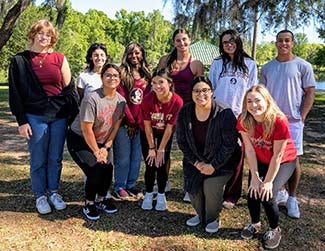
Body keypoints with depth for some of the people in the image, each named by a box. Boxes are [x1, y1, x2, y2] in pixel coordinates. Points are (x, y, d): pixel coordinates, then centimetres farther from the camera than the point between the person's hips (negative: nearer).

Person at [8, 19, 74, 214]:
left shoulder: (60, 59, 4)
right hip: (35, 118, -1)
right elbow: (15, 94, 1)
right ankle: (40, 196, 22)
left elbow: (69, 88, 6)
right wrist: (21, 121, -5)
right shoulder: (20, 60, 1)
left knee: (56, 158, 10)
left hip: (60, 116, 1)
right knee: (38, 160, 6)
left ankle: (54, 192, 26)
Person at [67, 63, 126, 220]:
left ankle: (101, 199, 19)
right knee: (95, 170, -18)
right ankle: (88, 204, 8)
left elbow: (116, 126, 1)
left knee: (108, 168, -9)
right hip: (79, 140, -6)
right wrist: (96, 152, -15)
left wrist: (106, 147, -5)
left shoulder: (121, 101, -6)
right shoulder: (91, 99, -26)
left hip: (100, 142, 6)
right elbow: (86, 129, -23)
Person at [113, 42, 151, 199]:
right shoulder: (122, 74, -3)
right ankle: (120, 187, 16)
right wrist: (131, 121, -8)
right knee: (123, 157, 1)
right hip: (124, 123, -4)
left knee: (137, 157, 10)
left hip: (140, 124, 4)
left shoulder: (146, 76, 11)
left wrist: (139, 122, -3)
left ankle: (131, 185, 25)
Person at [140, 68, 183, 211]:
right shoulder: (148, 99, -28)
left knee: (162, 164, -3)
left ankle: (161, 195, 15)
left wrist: (161, 149, -16)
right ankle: (148, 194, 17)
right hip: (148, 133, 0)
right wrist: (151, 148, -13)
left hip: (165, 133, 0)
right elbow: (147, 126, -19)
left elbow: (169, 128, -21)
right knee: (150, 165, -3)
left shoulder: (177, 102, -28)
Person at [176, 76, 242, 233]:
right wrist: (196, 162, -9)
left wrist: (213, 166, -18)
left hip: (222, 161, -4)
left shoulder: (224, 114, -23)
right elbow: (182, 141, -3)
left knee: (211, 186, -21)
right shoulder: (185, 112, -11)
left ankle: (213, 218, 11)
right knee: (192, 186, -10)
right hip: (196, 160, 4)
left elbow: (229, 145, -19)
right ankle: (200, 214, 24)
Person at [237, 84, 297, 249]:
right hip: (259, 161, 4)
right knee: (253, 192, -10)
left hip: (284, 162, -4)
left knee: (267, 195, -17)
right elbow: (249, 149, -15)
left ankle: (275, 230, 12)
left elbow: (277, 156, -25)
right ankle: (255, 223, 22)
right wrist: (255, 177, -16)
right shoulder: (244, 120, -20)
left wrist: (268, 181, -20)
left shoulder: (279, 121, -32)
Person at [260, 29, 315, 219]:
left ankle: (292, 199, 13)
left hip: (293, 120, -3)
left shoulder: (303, 66, 0)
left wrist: (302, 116, -9)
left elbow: (310, 93, -1)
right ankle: (278, 192, 24)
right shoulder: (267, 68, 10)